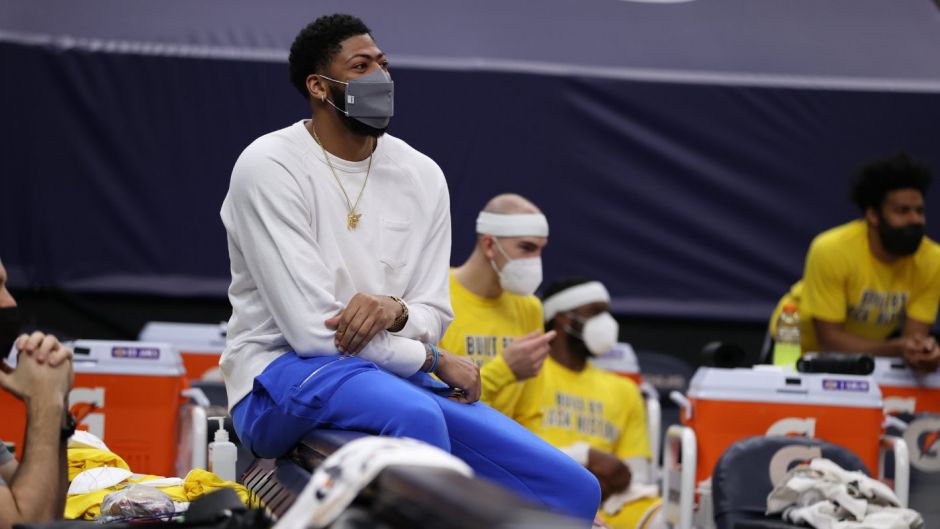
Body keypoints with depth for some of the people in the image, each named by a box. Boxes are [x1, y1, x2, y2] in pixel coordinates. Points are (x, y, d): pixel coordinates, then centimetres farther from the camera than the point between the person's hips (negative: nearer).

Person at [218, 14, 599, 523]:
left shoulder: (422, 175, 8)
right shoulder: (269, 167, -11)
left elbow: (433, 316, 8)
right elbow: (312, 329, -17)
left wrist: (395, 311, -17)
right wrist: (431, 359, -9)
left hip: (398, 375, 6)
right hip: (283, 375, -6)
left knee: (573, 489, -10)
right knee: (415, 414, -40)